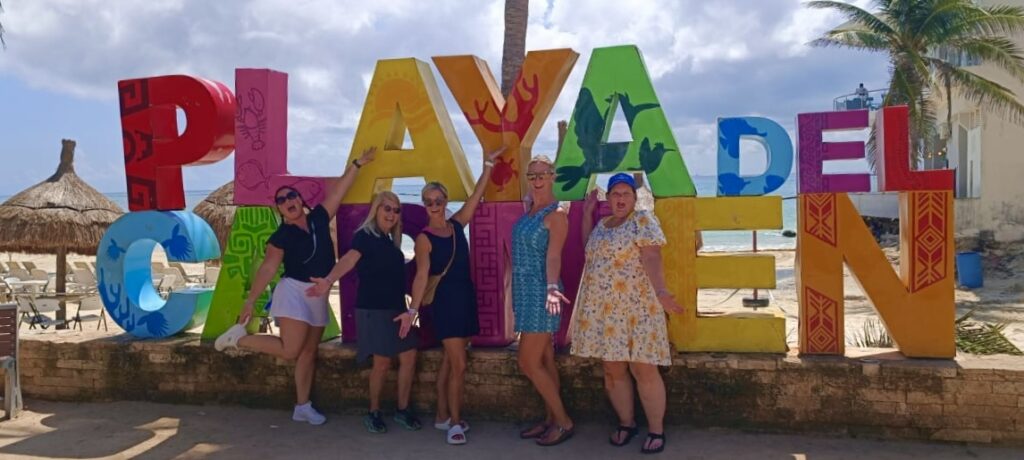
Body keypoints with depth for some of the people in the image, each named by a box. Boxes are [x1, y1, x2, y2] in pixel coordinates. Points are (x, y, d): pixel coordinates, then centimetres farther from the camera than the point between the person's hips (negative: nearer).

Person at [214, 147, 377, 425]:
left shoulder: (319, 218, 4)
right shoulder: (281, 236, -6)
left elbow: (340, 189, 6)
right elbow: (267, 269, -10)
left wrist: (357, 164, 5)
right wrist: (250, 301, -14)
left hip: (318, 296, 5)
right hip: (293, 291, -5)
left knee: (308, 353, 9)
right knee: (290, 350, -13)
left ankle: (302, 407, 17)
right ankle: (238, 337, 6)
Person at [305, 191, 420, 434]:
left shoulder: (390, 241, 14)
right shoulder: (364, 236, -10)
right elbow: (349, 259, -28)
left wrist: (409, 309, 20)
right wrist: (329, 280, -47)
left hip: (396, 308, 7)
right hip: (372, 309, -7)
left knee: (409, 357, 2)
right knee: (382, 361, -5)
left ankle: (403, 409, 15)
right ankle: (374, 412, 13)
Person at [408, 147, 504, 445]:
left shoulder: (457, 224, 6)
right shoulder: (424, 239, -9)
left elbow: (477, 195, 6)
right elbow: (421, 276, -16)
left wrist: (488, 164, 3)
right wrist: (413, 309, -25)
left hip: (467, 297, 6)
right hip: (445, 301, -6)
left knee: (450, 361, 13)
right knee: (459, 365, -7)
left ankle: (443, 417, 22)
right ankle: (454, 422, 4)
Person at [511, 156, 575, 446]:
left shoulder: (556, 214, -13)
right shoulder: (530, 211, 12)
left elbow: (554, 254, -25)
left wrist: (552, 287, -37)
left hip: (541, 294, -8)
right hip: (526, 292, 8)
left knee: (529, 364, -5)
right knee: (544, 361, 13)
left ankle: (564, 422, 7)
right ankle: (552, 420, 22)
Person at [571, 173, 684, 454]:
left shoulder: (644, 221, -6)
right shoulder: (602, 225, 15)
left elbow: (651, 258, -17)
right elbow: (589, 249, 29)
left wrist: (660, 291, -33)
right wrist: (587, 214, 20)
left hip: (636, 309, -6)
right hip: (603, 310, 6)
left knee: (643, 370, -5)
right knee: (613, 370, 8)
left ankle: (656, 430, 6)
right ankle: (626, 423, 23)